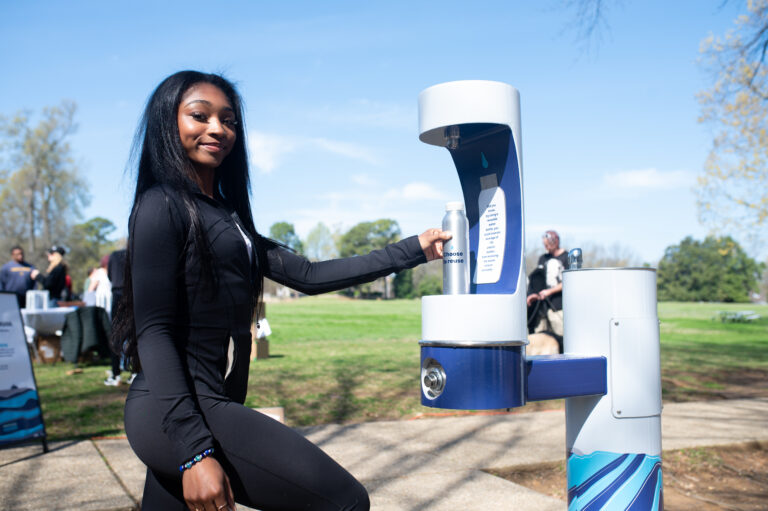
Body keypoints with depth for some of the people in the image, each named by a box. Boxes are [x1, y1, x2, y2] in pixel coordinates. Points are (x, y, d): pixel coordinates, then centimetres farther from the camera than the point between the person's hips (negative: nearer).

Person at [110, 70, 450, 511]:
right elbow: (153, 332, -14)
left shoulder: (226, 216, 19)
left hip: (209, 405, 8)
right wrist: (194, 450, -22)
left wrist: (413, 250, 15)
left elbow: (308, 275, 15)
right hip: (176, 414, -8)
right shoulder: (163, 205, -7)